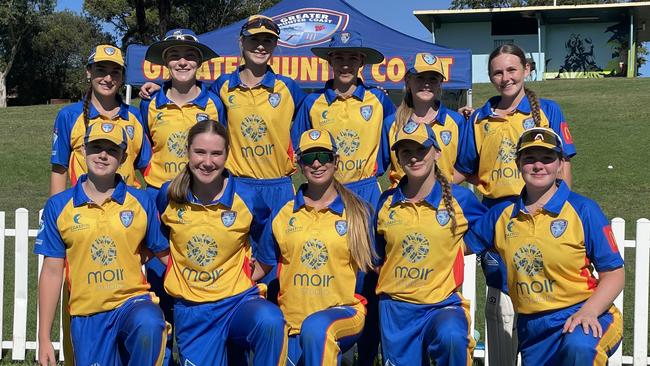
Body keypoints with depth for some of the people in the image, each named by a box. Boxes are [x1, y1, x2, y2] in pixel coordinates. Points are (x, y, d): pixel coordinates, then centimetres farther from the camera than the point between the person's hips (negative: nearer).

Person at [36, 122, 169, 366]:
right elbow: (52, 272, 4)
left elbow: (166, 255, 9)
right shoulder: (58, 206, 2)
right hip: (87, 317, 2)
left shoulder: (142, 202, 2)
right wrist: (44, 339, 3)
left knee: (148, 324, -34)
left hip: (134, 302, -2)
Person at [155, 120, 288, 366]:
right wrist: (177, 266, 11)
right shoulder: (169, 196, -1)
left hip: (238, 301, -3)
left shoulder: (247, 199, -6)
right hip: (191, 310, 3)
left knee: (270, 321, -35)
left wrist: (251, 275, 2)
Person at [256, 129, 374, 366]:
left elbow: (371, 267, 8)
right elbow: (263, 266, 14)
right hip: (292, 320, 3)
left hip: (344, 311, -3)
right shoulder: (282, 215, 7)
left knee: (316, 326, -33)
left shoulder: (357, 212, 2)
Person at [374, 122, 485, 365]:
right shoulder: (386, 202, 4)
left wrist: (457, 247, 5)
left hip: (443, 305, -3)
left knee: (451, 337, -35)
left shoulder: (459, 199, -4)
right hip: (395, 309, 4)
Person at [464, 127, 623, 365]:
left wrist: (588, 311, -20)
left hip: (579, 316, -4)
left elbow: (614, 273, -5)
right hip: (531, 327, 5)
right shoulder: (503, 214, 8)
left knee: (579, 346, -36)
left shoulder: (583, 210, -5)